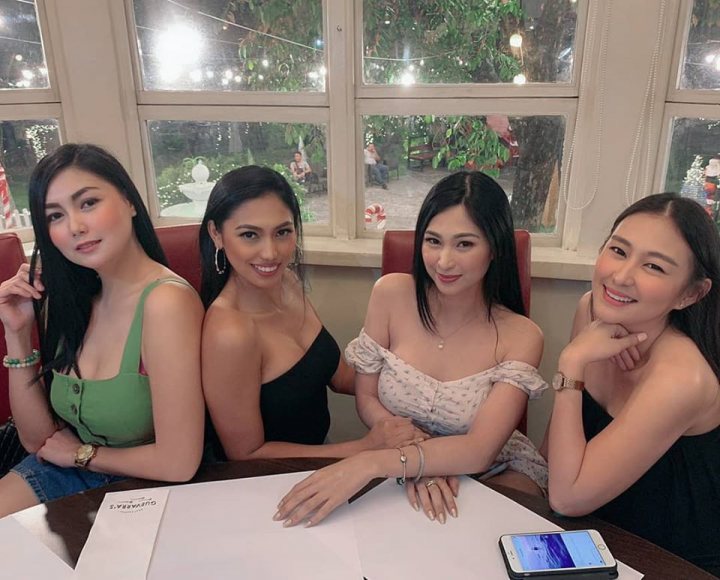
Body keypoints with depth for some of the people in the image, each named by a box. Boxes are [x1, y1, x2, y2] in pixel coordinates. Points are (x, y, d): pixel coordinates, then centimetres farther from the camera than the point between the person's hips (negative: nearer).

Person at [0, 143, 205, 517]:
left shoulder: (166, 301, -25)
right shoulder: (69, 300, -2)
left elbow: (177, 464, -25)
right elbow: (37, 439, 2)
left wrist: (81, 453, -6)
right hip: (67, 473, 5)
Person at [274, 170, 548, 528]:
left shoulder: (519, 337, -17)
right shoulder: (392, 294, -11)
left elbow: (479, 450, -24)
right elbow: (367, 398, -5)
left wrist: (372, 462, -38)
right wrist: (420, 459, -23)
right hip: (398, 471, 2)